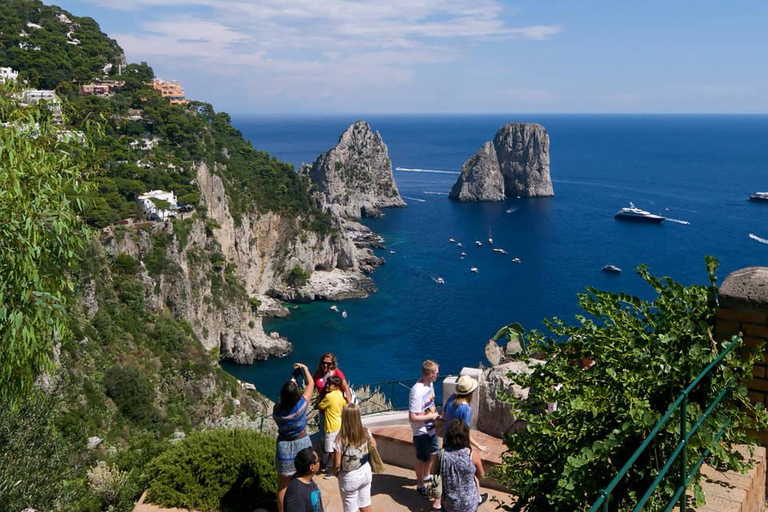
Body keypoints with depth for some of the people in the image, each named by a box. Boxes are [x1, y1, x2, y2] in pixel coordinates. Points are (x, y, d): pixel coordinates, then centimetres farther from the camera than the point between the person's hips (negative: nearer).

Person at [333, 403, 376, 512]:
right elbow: (374, 446, 6)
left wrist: (336, 473, -1)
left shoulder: (341, 439, -26)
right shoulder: (366, 432, -12)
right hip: (365, 472, 4)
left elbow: (337, 464, -20)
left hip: (350, 478, -4)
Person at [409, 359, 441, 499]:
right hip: (422, 432, -8)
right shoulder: (417, 392, -32)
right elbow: (412, 418, -30)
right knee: (422, 459, 11)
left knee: (432, 454, 25)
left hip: (431, 428, 8)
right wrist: (431, 416, -20)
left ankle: (426, 477, 48)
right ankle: (420, 485, 32)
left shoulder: (430, 384, -5)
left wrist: (435, 414, 1)